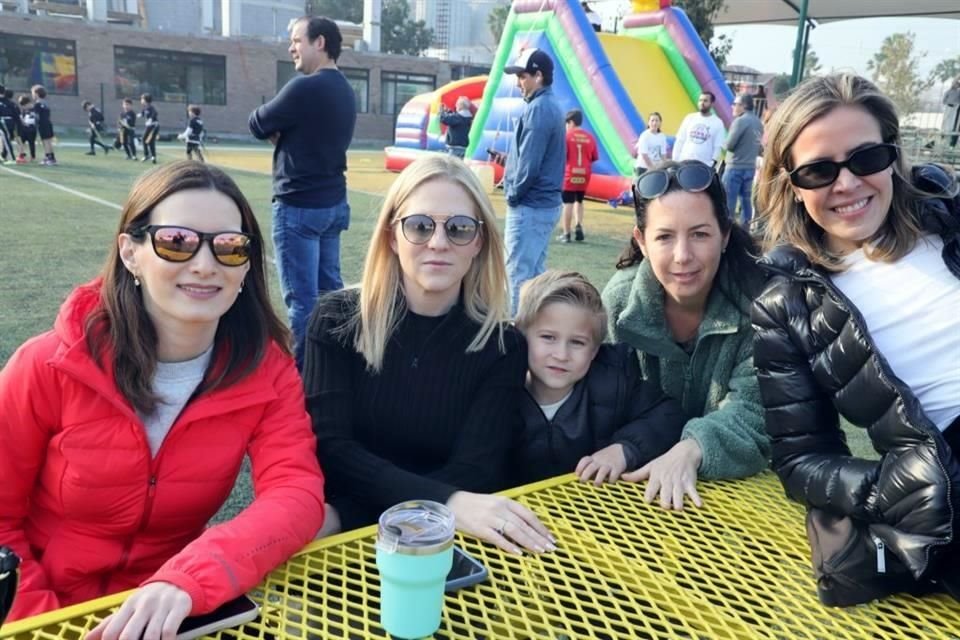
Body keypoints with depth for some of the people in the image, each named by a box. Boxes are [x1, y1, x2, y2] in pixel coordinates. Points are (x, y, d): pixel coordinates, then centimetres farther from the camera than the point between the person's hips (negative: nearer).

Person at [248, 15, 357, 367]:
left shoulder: (305, 87, -16)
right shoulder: (344, 91, 11)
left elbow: (258, 124, -6)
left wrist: (275, 129, 13)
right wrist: (281, 133, -1)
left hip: (299, 205, -9)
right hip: (333, 202, 9)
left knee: (301, 297, -4)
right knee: (329, 290, 15)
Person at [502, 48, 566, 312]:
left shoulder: (538, 109, -16)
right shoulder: (551, 106, 14)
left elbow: (529, 163, -20)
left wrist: (513, 194, -8)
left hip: (529, 206, -10)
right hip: (546, 203, 10)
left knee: (519, 271, -4)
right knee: (534, 269, 16)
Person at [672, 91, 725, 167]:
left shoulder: (717, 123, 3)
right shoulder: (689, 118, 10)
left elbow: (718, 147, -1)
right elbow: (679, 141, 10)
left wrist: (713, 164, -11)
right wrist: (675, 161, 4)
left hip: (704, 166, -2)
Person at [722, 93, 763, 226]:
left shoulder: (740, 121, -13)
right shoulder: (758, 123, 12)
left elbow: (729, 145, -15)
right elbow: (759, 145, 18)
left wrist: (723, 144, 4)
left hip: (736, 167, -8)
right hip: (750, 166, 8)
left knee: (728, 200, -4)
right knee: (746, 199, 11)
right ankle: (745, 228, 14)